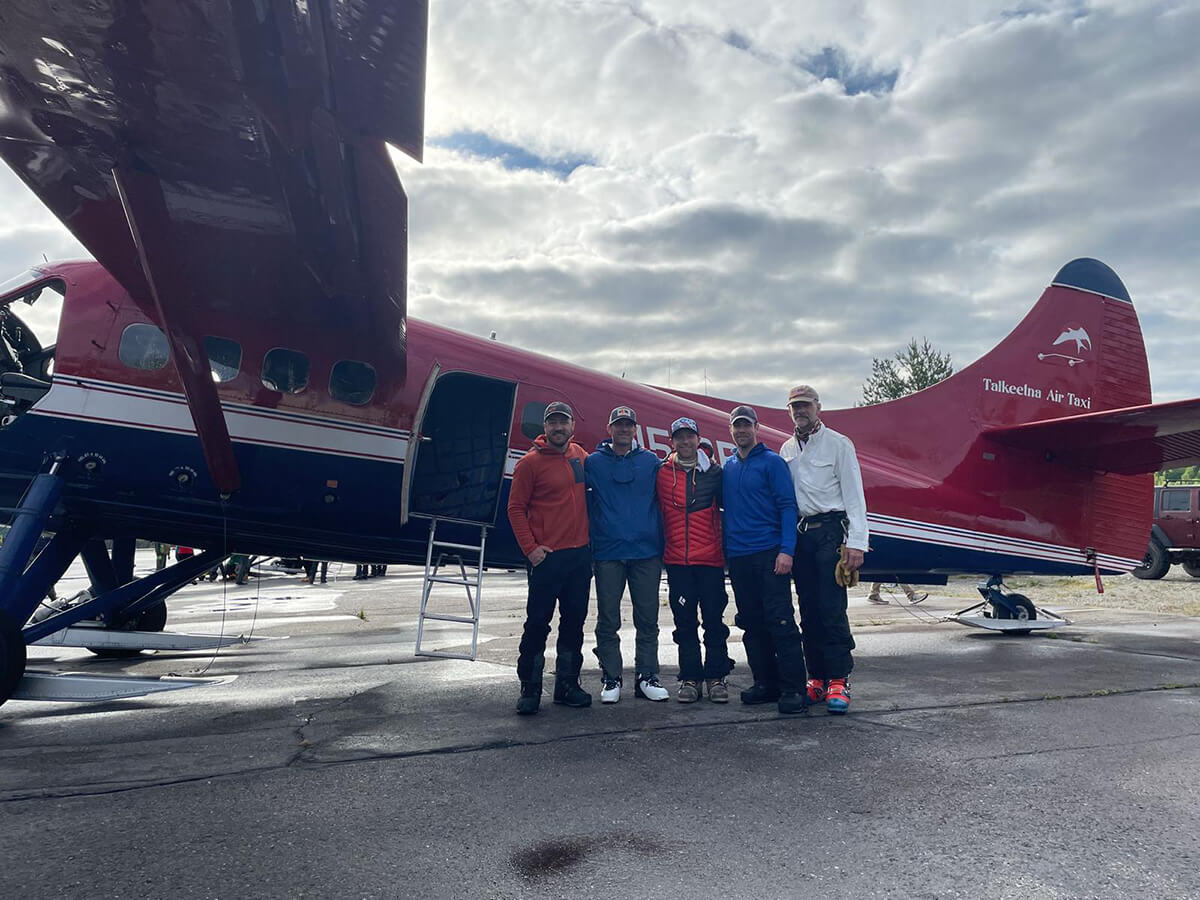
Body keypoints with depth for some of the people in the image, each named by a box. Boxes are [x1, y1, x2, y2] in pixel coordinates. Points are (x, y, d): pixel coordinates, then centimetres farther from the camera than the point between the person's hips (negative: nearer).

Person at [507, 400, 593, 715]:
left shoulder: (581, 456, 9)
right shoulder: (531, 462, -6)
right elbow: (516, 508, -4)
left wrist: (592, 538, 14)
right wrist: (530, 547, -12)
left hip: (580, 553, 6)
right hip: (547, 556, -5)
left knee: (574, 623, 12)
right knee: (537, 623, 0)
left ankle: (567, 685, 25)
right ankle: (530, 689, 12)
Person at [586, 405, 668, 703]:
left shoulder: (651, 461, 7)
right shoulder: (593, 463, 4)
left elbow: (662, 502, 9)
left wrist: (662, 544, 4)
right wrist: (588, 542, 0)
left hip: (646, 553, 1)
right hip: (607, 554, -1)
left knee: (648, 620, 6)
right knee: (608, 621, 5)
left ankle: (647, 677, 18)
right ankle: (611, 679, 16)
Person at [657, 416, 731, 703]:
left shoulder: (714, 472, 4)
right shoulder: (663, 473, 4)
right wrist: (659, 549, 4)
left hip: (710, 559, 0)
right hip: (676, 560, 1)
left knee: (714, 619, 4)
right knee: (684, 621, 7)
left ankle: (716, 676, 16)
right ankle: (690, 677, 18)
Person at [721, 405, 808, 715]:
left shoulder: (772, 462, -1)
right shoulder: (727, 467, 15)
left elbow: (787, 506, -7)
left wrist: (786, 550, -16)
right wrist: (726, 548, 9)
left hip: (768, 553, -6)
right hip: (737, 556, 6)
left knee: (781, 621, -8)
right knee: (751, 623, 10)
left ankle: (793, 690, -3)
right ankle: (766, 683, 20)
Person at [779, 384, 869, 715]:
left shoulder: (838, 443, 1)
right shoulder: (787, 449, 15)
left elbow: (853, 494, -4)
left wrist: (856, 542, -13)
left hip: (830, 530, -5)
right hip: (799, 535, 5)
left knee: (832, 608, -9)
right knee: (808, 610, 7)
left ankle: (839, 681, -3)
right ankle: (817, 678, 15)